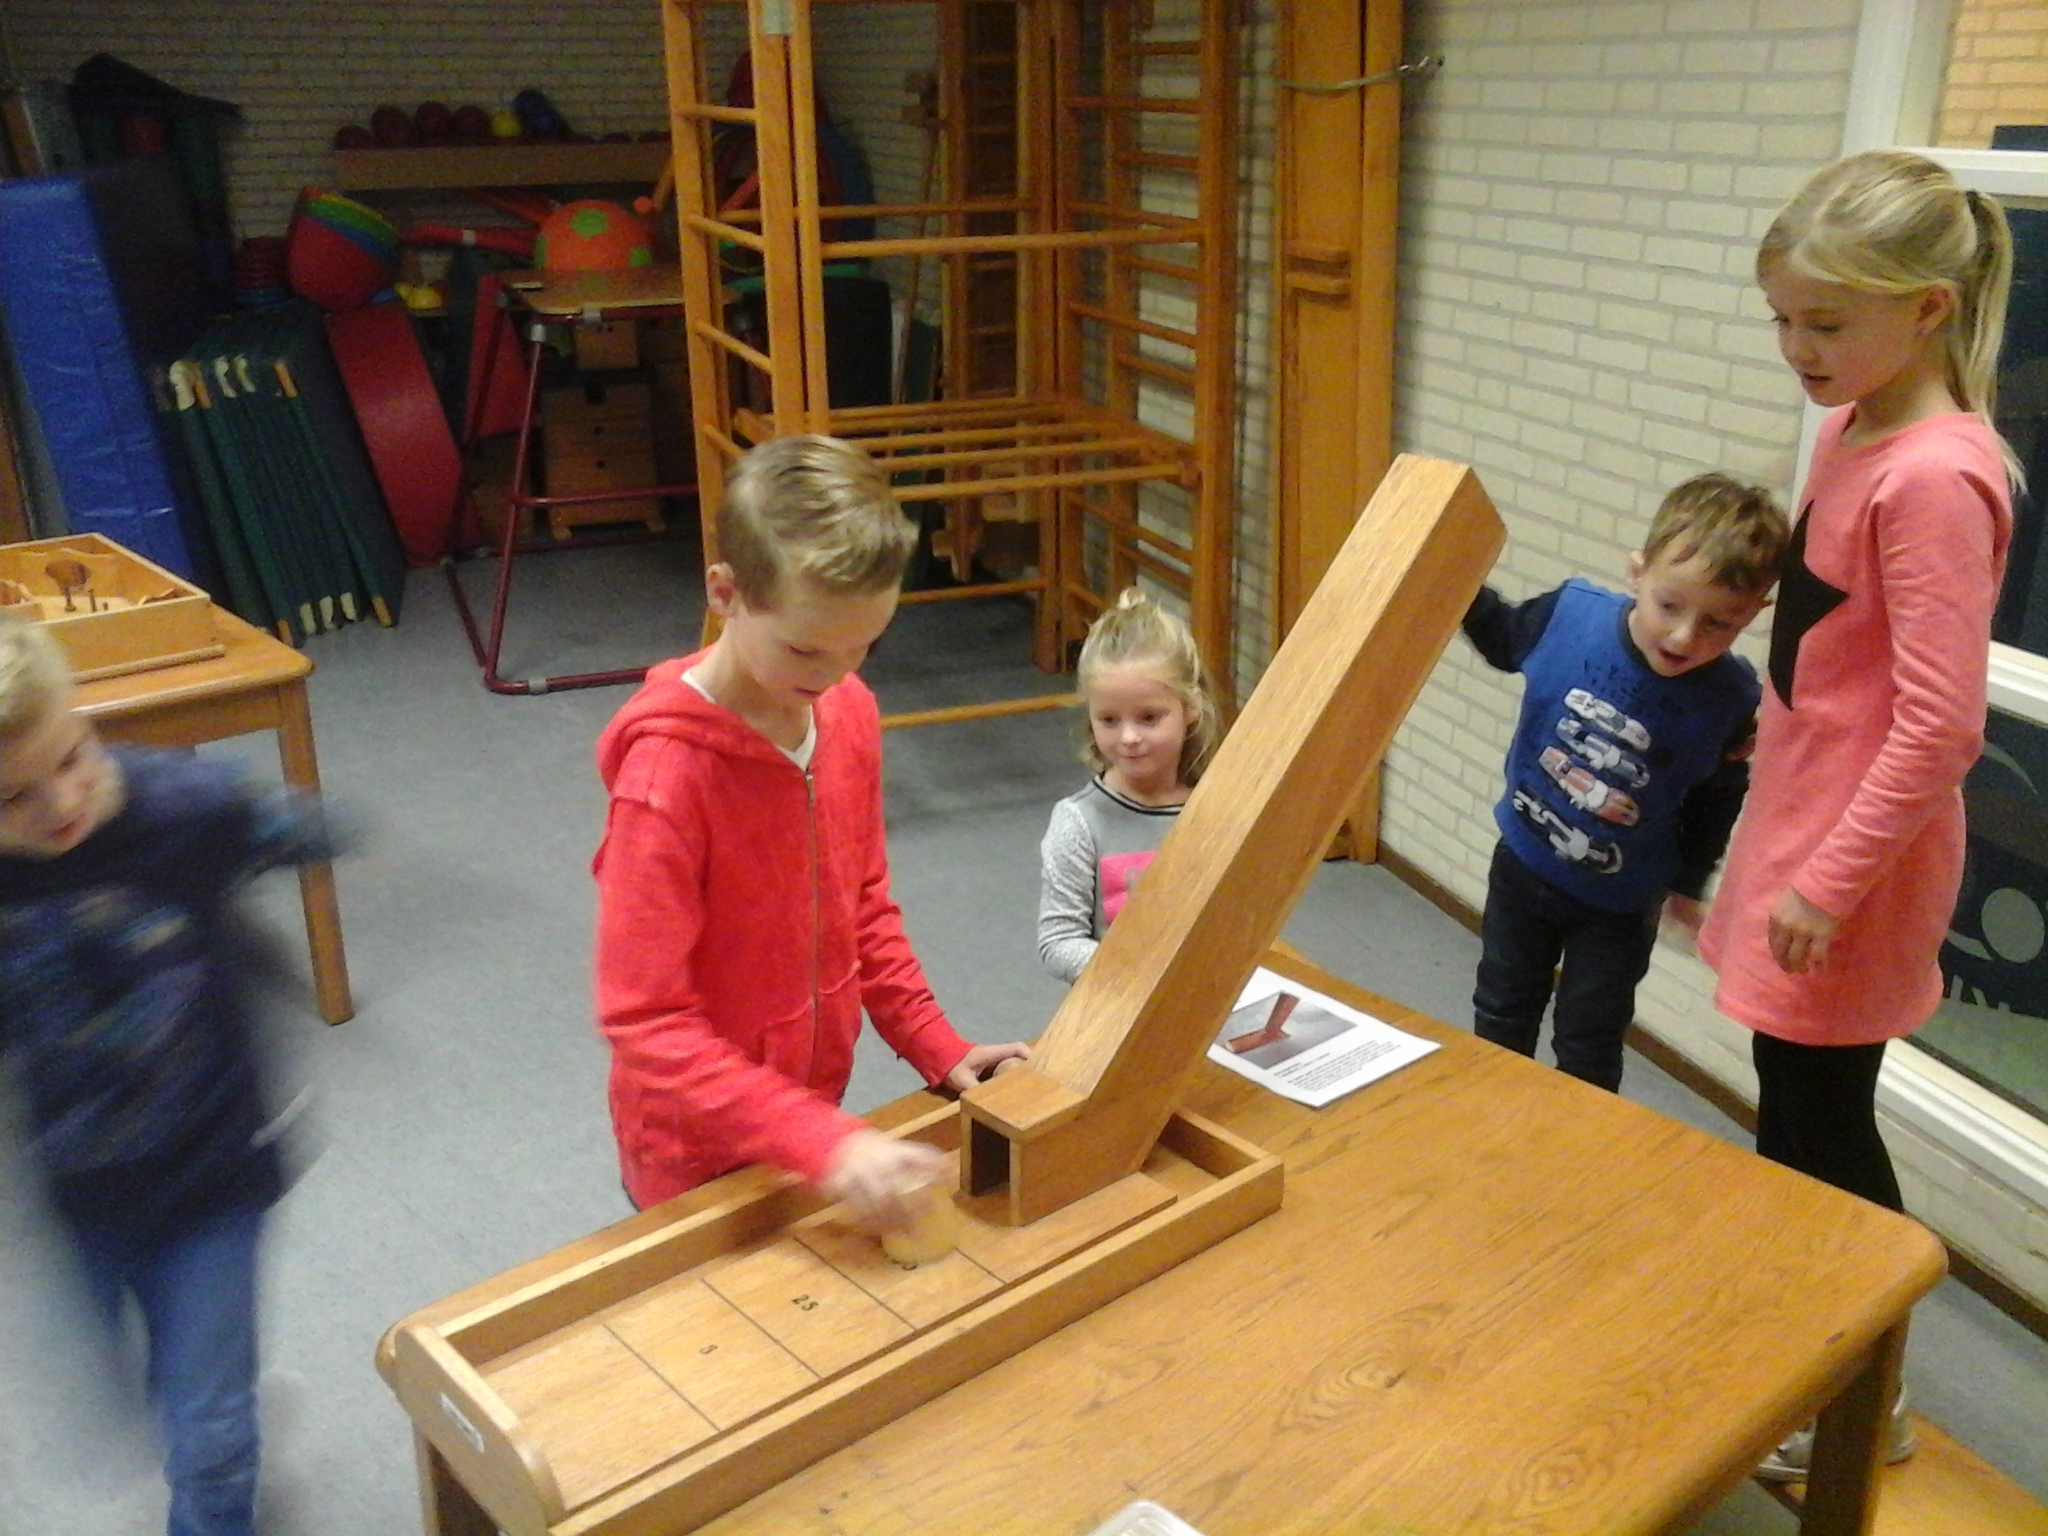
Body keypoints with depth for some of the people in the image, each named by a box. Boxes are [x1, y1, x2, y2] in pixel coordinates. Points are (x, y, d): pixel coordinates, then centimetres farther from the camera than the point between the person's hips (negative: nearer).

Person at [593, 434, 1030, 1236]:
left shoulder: (851, 712, -7)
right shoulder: (666, 775, -27)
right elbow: (643, 1019, -26)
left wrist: (938, 1049, -1)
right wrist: (823, 1143, -32)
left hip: (815, 1117, 6)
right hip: (701, 1154, -6)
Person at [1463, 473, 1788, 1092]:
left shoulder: (1732, 699, -24)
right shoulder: (1571, 612, -24)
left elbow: (1715, 800, -5)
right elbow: (1504, 640, 0)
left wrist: (1687, 883, 6)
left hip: (1619, 904, -2)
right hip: (1523, 862, 2)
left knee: (1588, 1050, 14)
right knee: (1501, 1019, 23)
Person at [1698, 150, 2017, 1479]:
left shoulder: (1935, 476, -24)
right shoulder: (1852, 431, 3)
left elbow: (1940, 728, -25)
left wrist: (1830, 881, -19)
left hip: (1857, 847, -9)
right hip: (1803, 810, 9)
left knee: (1824, 1121, 7)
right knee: (1792, 1100, 22)